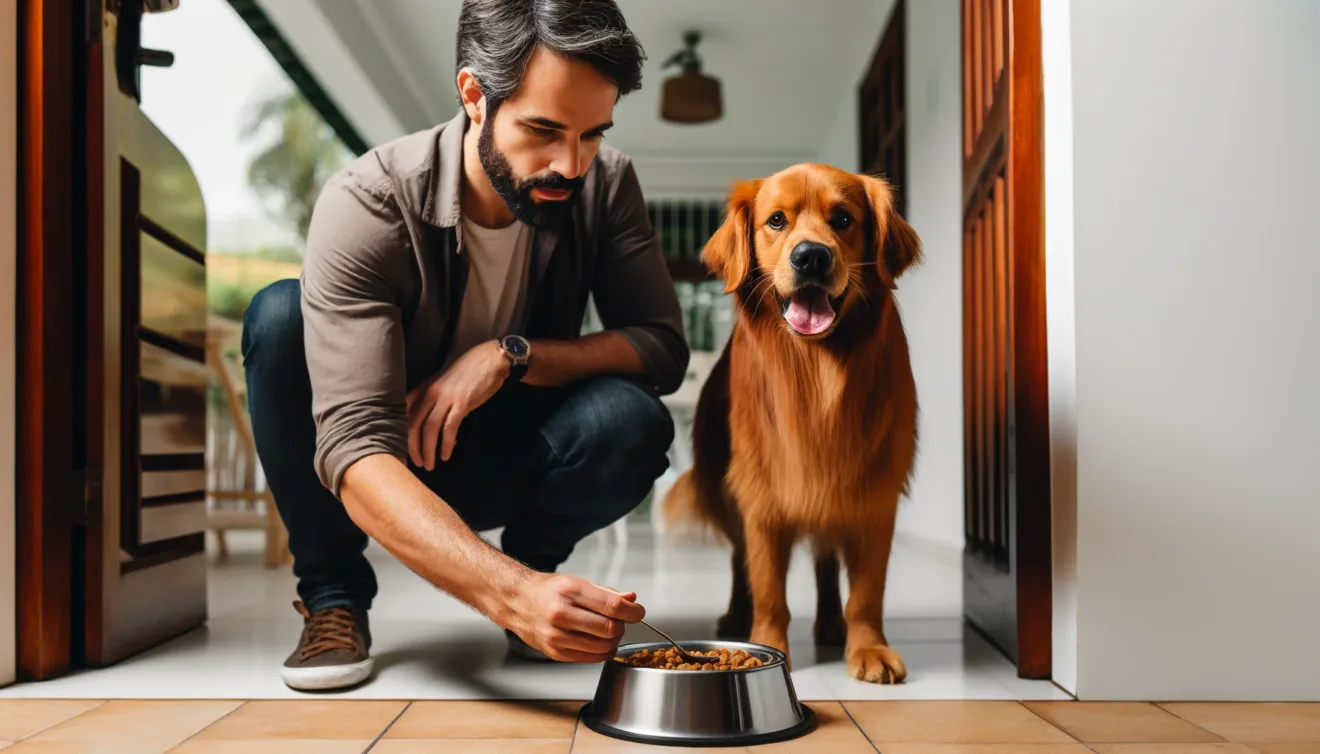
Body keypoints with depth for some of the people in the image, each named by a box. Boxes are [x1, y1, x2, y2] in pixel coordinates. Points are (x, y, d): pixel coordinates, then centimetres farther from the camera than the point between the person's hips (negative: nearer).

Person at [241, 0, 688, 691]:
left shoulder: (606, 184, -15)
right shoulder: (366, 206, -28)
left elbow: (664, 349, -14)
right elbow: (357, 454, -37)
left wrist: (512, 355, -30)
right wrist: (509, 592, -51)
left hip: (505, 464, 2)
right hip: (389, 470, -1)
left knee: (632, 421, -30)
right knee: (279, 314, -29)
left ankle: (533, 560, 2)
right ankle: (333, 597, -11)